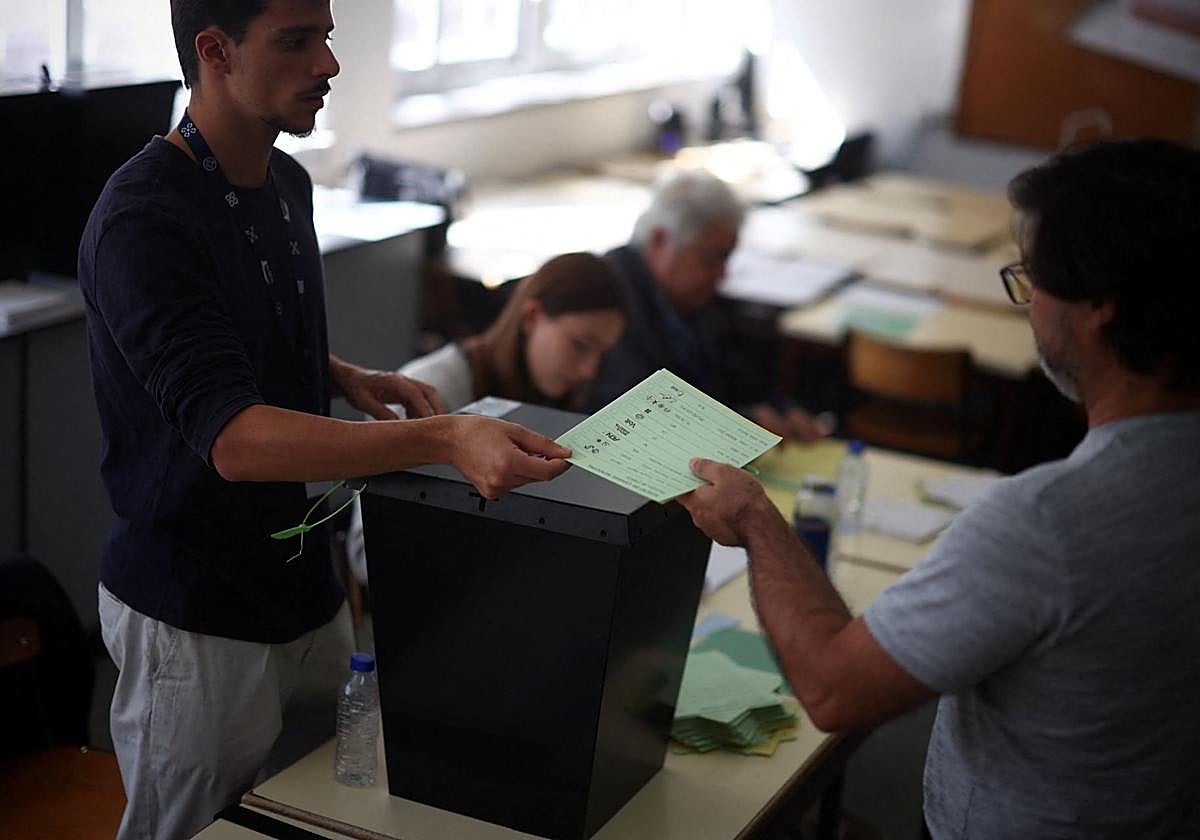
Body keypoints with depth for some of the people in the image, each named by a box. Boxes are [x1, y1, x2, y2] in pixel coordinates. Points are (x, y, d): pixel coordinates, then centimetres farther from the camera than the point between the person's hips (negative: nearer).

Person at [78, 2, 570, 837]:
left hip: (303, 582, 8)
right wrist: (441, 440, -44)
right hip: (195, 618, -7)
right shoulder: (142, 220, -22)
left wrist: (348, 377, 1)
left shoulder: (288, 184, 5)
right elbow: (233, 438, -33)